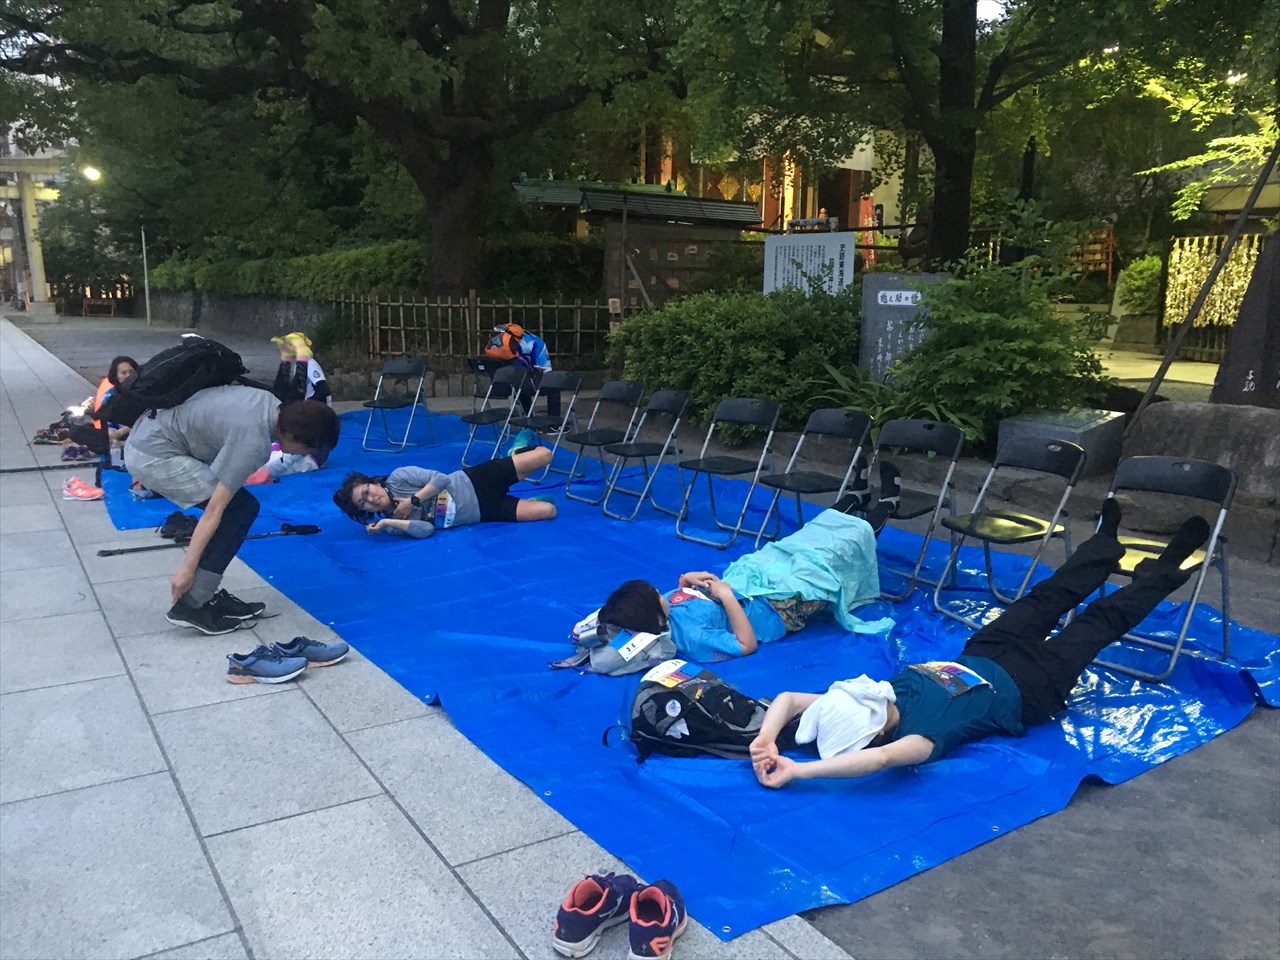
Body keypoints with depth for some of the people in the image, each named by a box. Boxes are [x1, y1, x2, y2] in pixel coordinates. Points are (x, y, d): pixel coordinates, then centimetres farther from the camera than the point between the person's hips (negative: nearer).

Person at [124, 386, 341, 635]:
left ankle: (205, 594, 12)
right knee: (238, 510, -12)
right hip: (153, 454, -10)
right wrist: (187, 568, -20)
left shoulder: (270, 403, 1)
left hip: (150, 435, 10)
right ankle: (191, 605, -9)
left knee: (237, 506, 7)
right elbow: (214, 509, -24)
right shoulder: (253, 441, -25)